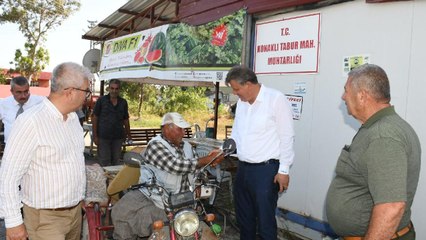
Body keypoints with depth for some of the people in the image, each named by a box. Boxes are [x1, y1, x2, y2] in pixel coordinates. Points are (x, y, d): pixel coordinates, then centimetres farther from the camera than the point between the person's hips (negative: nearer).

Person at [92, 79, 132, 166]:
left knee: (115, 162, 11)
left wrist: (129, 135, 11)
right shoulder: (101, 100, -1)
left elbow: (126, 120, 13)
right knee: (104, 163, 1)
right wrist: (95, 136, -7)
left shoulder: (123, 102, 7)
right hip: (103, 137, -3)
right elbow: (94, 118, -1)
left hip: (118, 137, 3)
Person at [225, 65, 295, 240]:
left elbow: (287, 137, -12)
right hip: (243, 168, 7)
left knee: (265, 220, 2)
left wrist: (283, 170, -12)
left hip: (265, 170, -7)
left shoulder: (276, 99, -12)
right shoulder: (241, 102, 10)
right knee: (243, 217, 20)